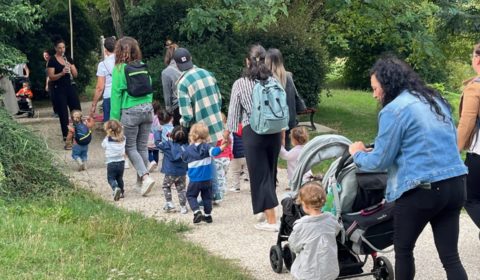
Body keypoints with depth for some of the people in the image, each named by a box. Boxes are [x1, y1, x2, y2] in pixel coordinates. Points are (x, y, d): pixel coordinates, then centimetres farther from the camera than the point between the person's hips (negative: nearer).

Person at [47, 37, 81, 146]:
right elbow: (51, 77, -12)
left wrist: (71, 67, -11)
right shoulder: (52, 60, -5)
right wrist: (62, 73, -26)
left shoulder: (69, 59, 10)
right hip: (59, 89, -5)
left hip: (70, 87, 5)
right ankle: (67, 140, 1)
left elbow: (75, 75, 7)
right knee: (63, 115, -3)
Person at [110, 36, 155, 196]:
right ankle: (140, 182, 18)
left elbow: (116, 94, -6)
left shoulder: (119, 69, -7)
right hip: (147, 109, 5)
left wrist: (114, 118, -3)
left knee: (130, 147, 5)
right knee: (142, 146, 11)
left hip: (130, 111, -5)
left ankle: (145, 177, -12)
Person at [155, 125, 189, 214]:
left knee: (166, 186, 19)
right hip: (182, 172, 2)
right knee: (181, 189, 12)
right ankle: (183, 207, 11)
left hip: (170, 172, -2)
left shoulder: (168, 144, -13)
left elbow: (158, 143, -5)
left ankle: (169, 203, 9)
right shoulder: (185, 146, -5)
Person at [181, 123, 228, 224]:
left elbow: (184, 158, 14)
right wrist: (223, 146, -35)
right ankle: (208, 215, 17)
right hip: (207, 178, 1)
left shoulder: (188, 149, -5)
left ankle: (197, 212, -7)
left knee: (191, 195, 12)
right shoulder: (206, 146, -8)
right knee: (207, 196, 15)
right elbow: (214, 151, -27)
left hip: (194, 179, -1)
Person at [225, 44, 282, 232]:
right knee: (270, 173, 17)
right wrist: (281, 132, 16)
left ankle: (271, 221, -3)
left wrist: (227, 132, 15)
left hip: (252, 132, -4)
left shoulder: (240, 84, -6)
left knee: (259, 175, 1)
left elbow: (234, 111, 1)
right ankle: (267, 210, 31)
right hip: (274, 130, 4)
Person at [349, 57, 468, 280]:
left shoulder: (393, 110, -9)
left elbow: (380, 160, -5)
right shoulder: (435, 100, 15)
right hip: (455, 184, 7)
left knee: (403, 249, 15)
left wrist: (357, 154, 17)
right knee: (450, 257, 7)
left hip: (422, 191, -7)